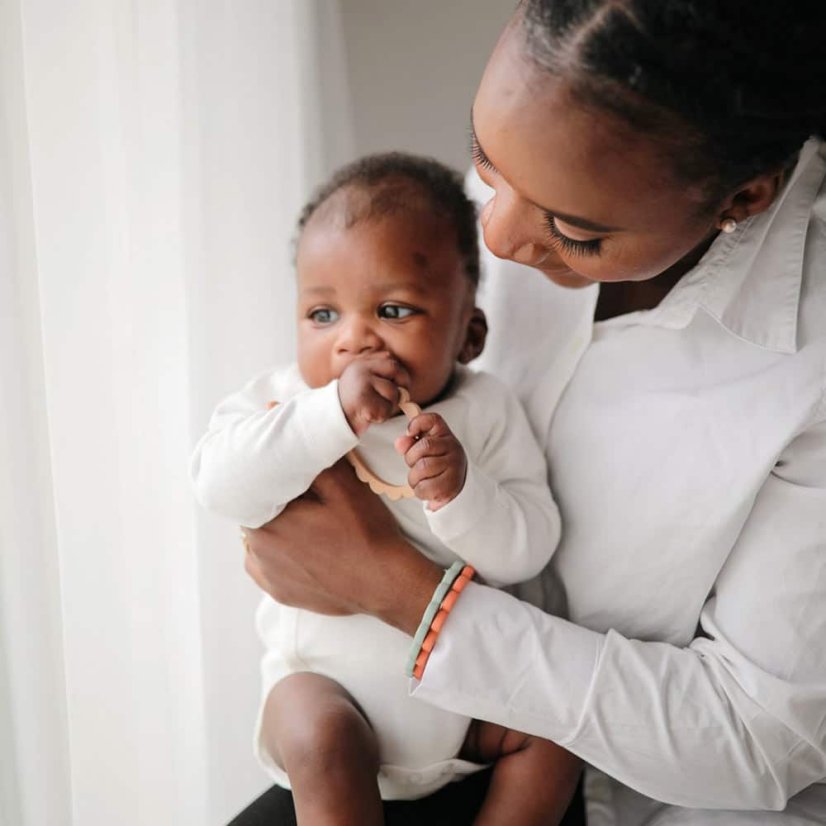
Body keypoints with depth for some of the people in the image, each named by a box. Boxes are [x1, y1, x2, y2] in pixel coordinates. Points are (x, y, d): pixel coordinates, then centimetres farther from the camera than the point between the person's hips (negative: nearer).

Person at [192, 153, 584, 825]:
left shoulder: (485, 410, -6)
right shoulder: (286, 401, -7)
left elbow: (529, 550, -12)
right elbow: (222, 485, -27)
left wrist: (460, 490, -30)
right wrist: (334, 415, -34)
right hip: (327, 674, -2)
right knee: (320, 739, -28)